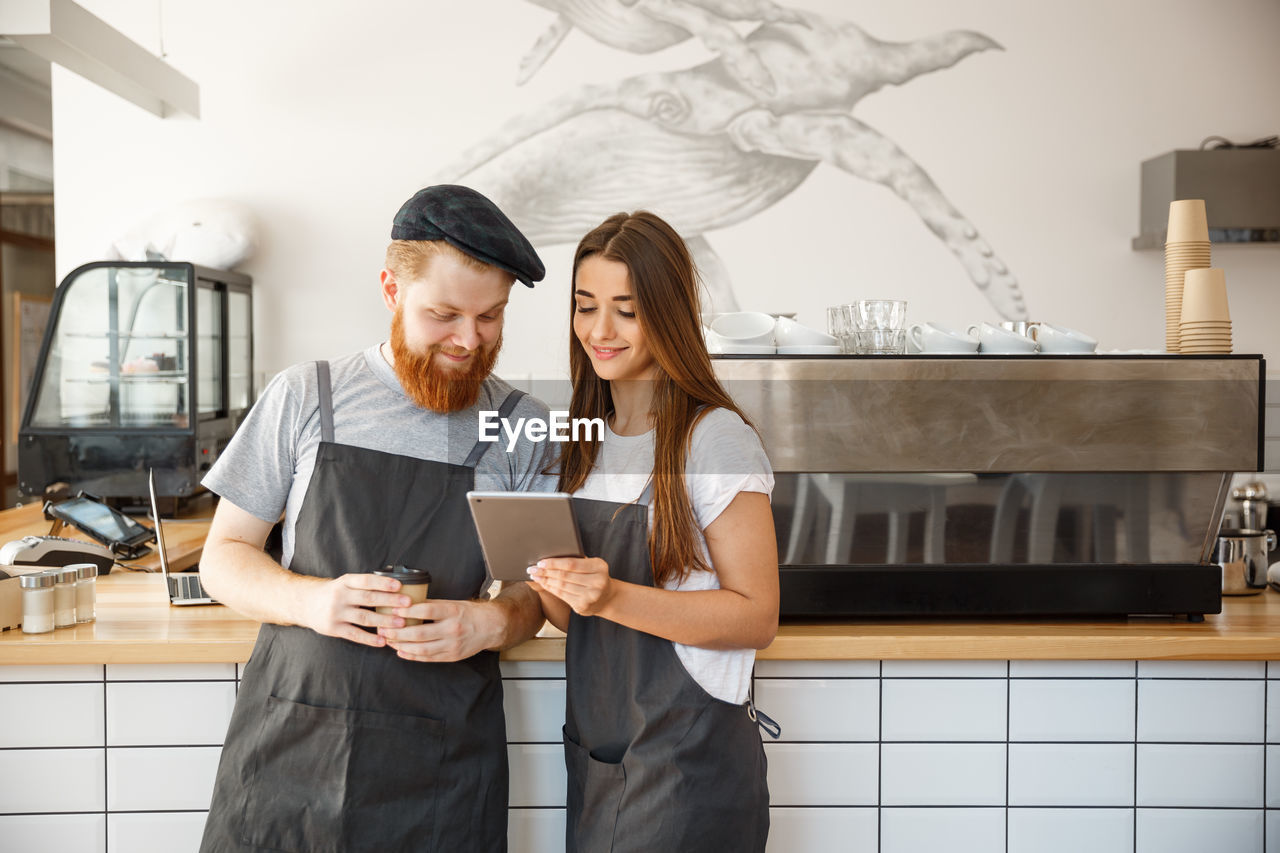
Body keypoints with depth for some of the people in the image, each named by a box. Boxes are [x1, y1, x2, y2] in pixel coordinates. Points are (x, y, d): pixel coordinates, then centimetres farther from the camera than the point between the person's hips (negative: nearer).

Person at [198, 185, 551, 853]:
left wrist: (492, 622, -15)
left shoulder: (524, 428, 2)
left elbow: (532, 592, 8)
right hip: (288, 743, 0)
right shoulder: (303, 397, 1)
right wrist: (309, 600, -16)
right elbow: (223, 556, 4)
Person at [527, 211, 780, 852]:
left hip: (687, 766, -6)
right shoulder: (584, 440, 8)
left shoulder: (716, 438, -13)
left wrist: (613, 597, -24)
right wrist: (549, 583, -7)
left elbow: (756, 618, -15)